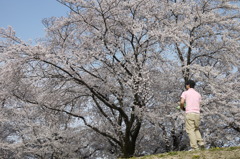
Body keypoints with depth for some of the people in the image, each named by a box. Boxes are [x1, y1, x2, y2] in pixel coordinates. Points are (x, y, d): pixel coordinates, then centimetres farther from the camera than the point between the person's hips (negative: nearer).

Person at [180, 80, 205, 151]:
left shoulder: (185, 93, 4)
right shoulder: (198, 94, 19)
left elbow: (182, 102, -10)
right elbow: (198, 105, 16)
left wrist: (182, 108, 11)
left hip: (189, 113, -5)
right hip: (197, 113, 5)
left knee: (190, 130, -4)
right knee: (196, 129, 18)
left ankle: (194, 147, -11)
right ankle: (200, 143, 2)